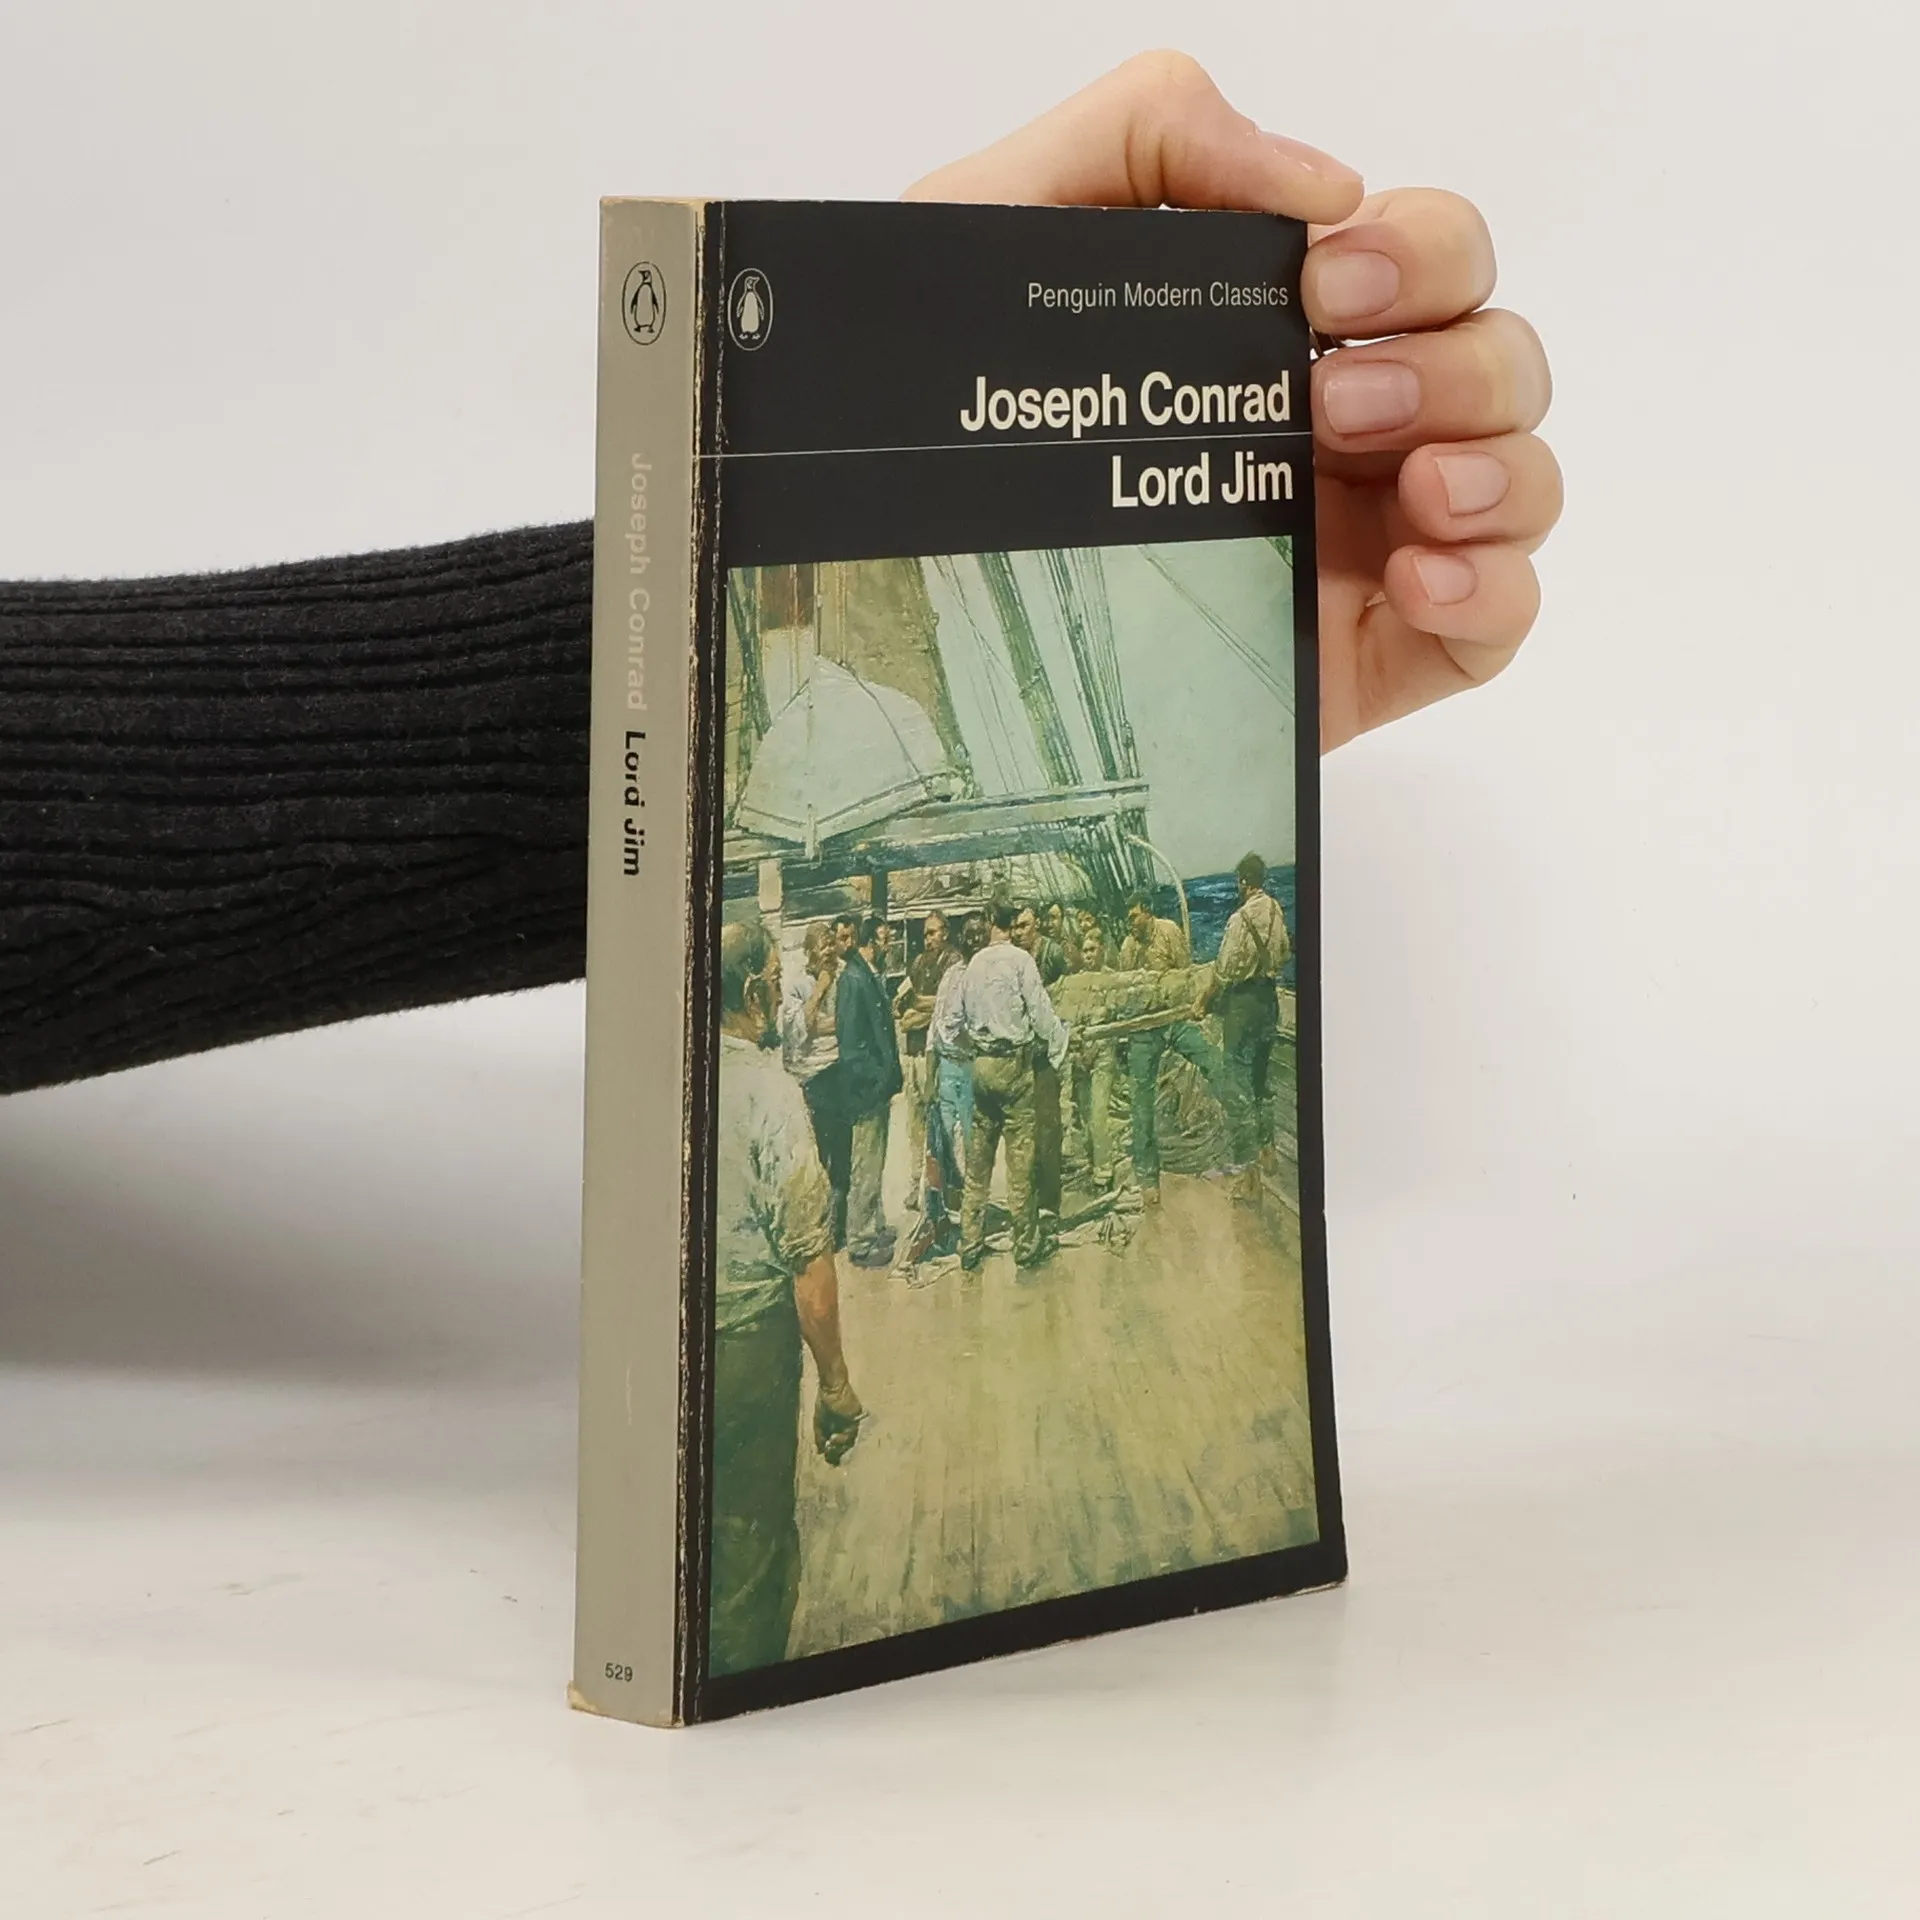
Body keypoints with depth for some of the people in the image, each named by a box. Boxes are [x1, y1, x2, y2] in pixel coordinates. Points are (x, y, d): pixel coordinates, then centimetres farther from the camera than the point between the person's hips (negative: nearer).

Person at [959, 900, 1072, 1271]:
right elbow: (1040, 1010, -9)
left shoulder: (975, 963, 7)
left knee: (978, 1157, 9)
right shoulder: (1020, 959, -8)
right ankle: (1027, 1244, 4)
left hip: (980, 1063, 5)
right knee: (1020, 1154, 0)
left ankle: (970, 1244, 12)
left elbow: (963, 1015, 12)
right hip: (1013, 1062, -5)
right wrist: (1060, 1045, 4)